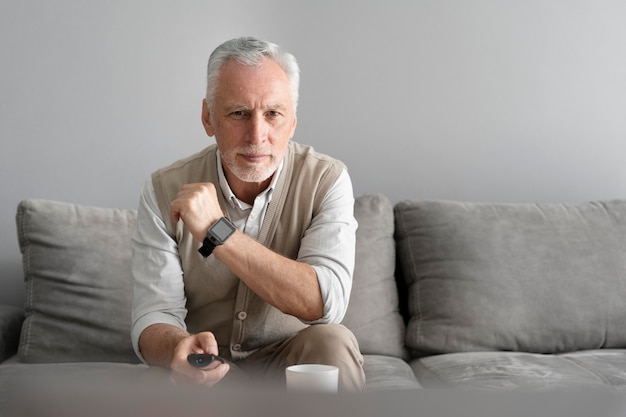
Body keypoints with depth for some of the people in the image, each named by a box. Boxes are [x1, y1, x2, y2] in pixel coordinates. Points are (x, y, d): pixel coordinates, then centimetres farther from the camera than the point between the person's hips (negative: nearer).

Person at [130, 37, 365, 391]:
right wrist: (178, 347, -38)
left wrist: (217, 232, -31)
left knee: (333, 342, -31)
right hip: (207, 367, -1)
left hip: (293, 362, 1)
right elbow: (153, 318, -11)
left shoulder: (326, 180, -11)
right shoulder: (165, 191, -8)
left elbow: (327, 303, -25)